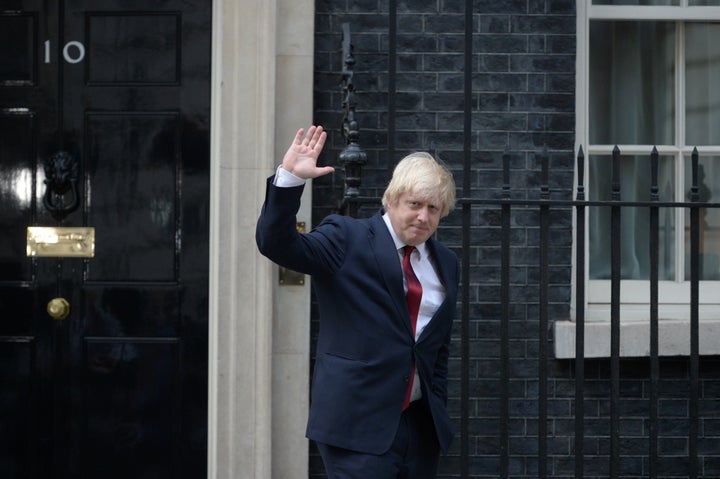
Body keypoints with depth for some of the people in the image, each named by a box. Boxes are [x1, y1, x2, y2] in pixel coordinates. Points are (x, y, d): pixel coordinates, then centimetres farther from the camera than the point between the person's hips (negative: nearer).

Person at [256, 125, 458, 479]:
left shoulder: (446, 264, 14)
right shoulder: (346, 240, -2)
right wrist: (290, 178, -26)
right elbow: (276, 244, -14)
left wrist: (439, 416, 16)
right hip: (358, 423, -6)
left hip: (421, 425, 6)